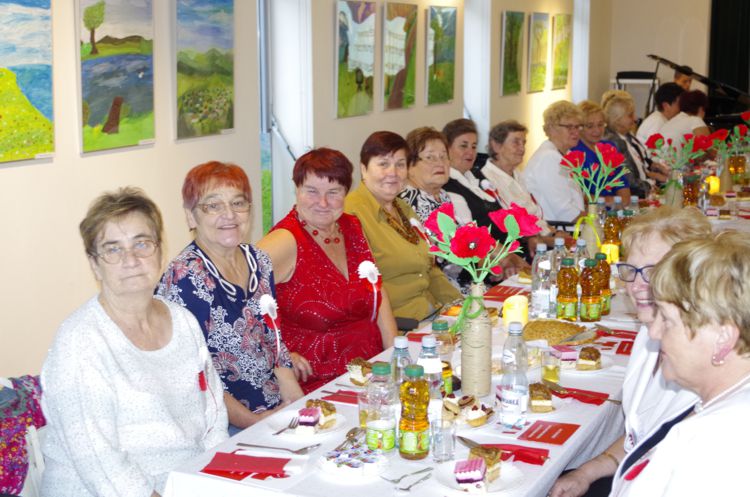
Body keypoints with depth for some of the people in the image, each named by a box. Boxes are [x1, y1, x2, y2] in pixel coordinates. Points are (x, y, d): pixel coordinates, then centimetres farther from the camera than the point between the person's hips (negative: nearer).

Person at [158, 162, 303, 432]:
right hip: (223, 429, -7)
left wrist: (299, 404, 2)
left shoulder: (259, 261, 8)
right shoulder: (185, 278, -15)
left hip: (277, 410, 7)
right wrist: (253, 422, -18)